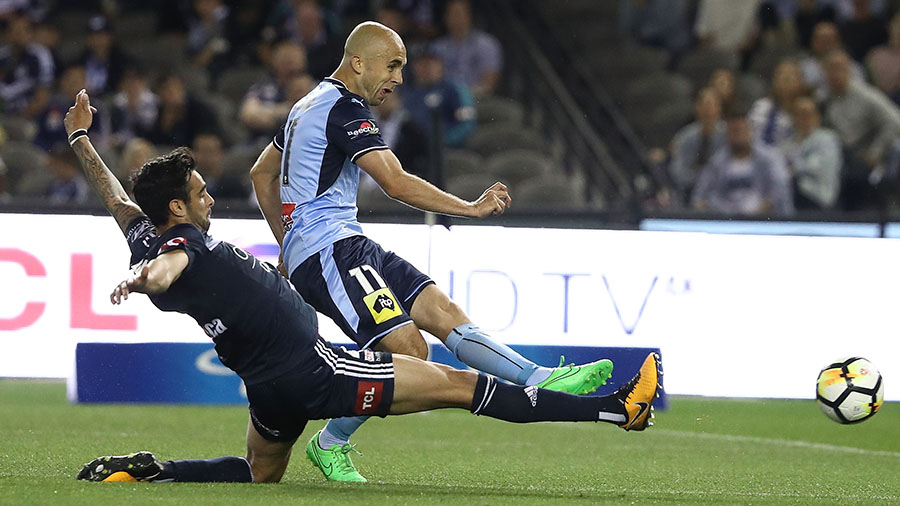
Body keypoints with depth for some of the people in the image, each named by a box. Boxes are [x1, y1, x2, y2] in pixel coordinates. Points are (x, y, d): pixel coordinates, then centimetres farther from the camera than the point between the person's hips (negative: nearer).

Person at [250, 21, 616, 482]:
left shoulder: (311, 106, 22)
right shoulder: (344, 109, -12)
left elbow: (261, 175, 31)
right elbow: (397, 183, -22)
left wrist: (289, 245, 33)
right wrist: (472, 208, -17)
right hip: (330, 250, -10)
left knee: (441, 311, -4)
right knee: (409, 350, -21)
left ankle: (539, 380, -14)